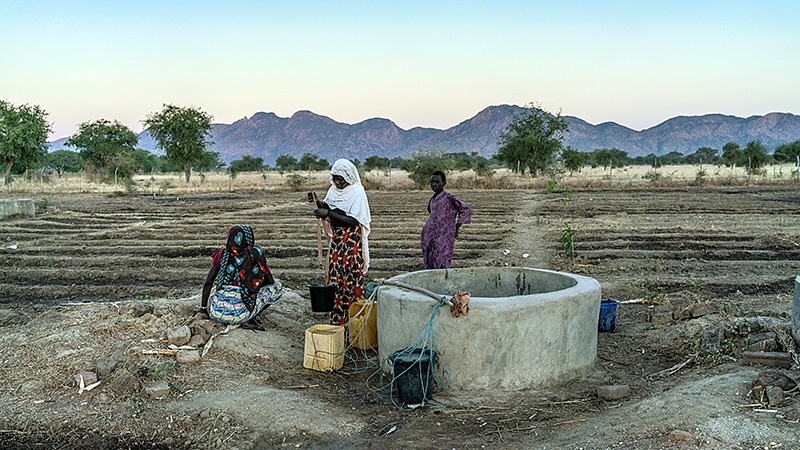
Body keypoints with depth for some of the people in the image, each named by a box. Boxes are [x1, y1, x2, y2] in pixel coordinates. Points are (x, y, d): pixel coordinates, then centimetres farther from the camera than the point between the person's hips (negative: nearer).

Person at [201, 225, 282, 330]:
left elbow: (208, 283, 3)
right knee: (277, 286, 12)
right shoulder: (256, 253, 2)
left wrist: (203, 307, 15)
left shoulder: (222, 254, 5)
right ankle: (249, 320, 1)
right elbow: (270, 281, 12)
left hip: (216, 313, 5)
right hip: (239, 315, -4)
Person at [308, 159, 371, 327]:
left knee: (351, 281, -4)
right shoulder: (334, 189, 7)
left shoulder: (357, 192, -14)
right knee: (335, 279, 9)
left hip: (351, 242, -7)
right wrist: (317, 202, -6)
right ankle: (337, 319, 18)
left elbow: (353, 221, -21)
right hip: (336, 239, 7)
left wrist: (328, 214, -28)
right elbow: (327, 206, 15)